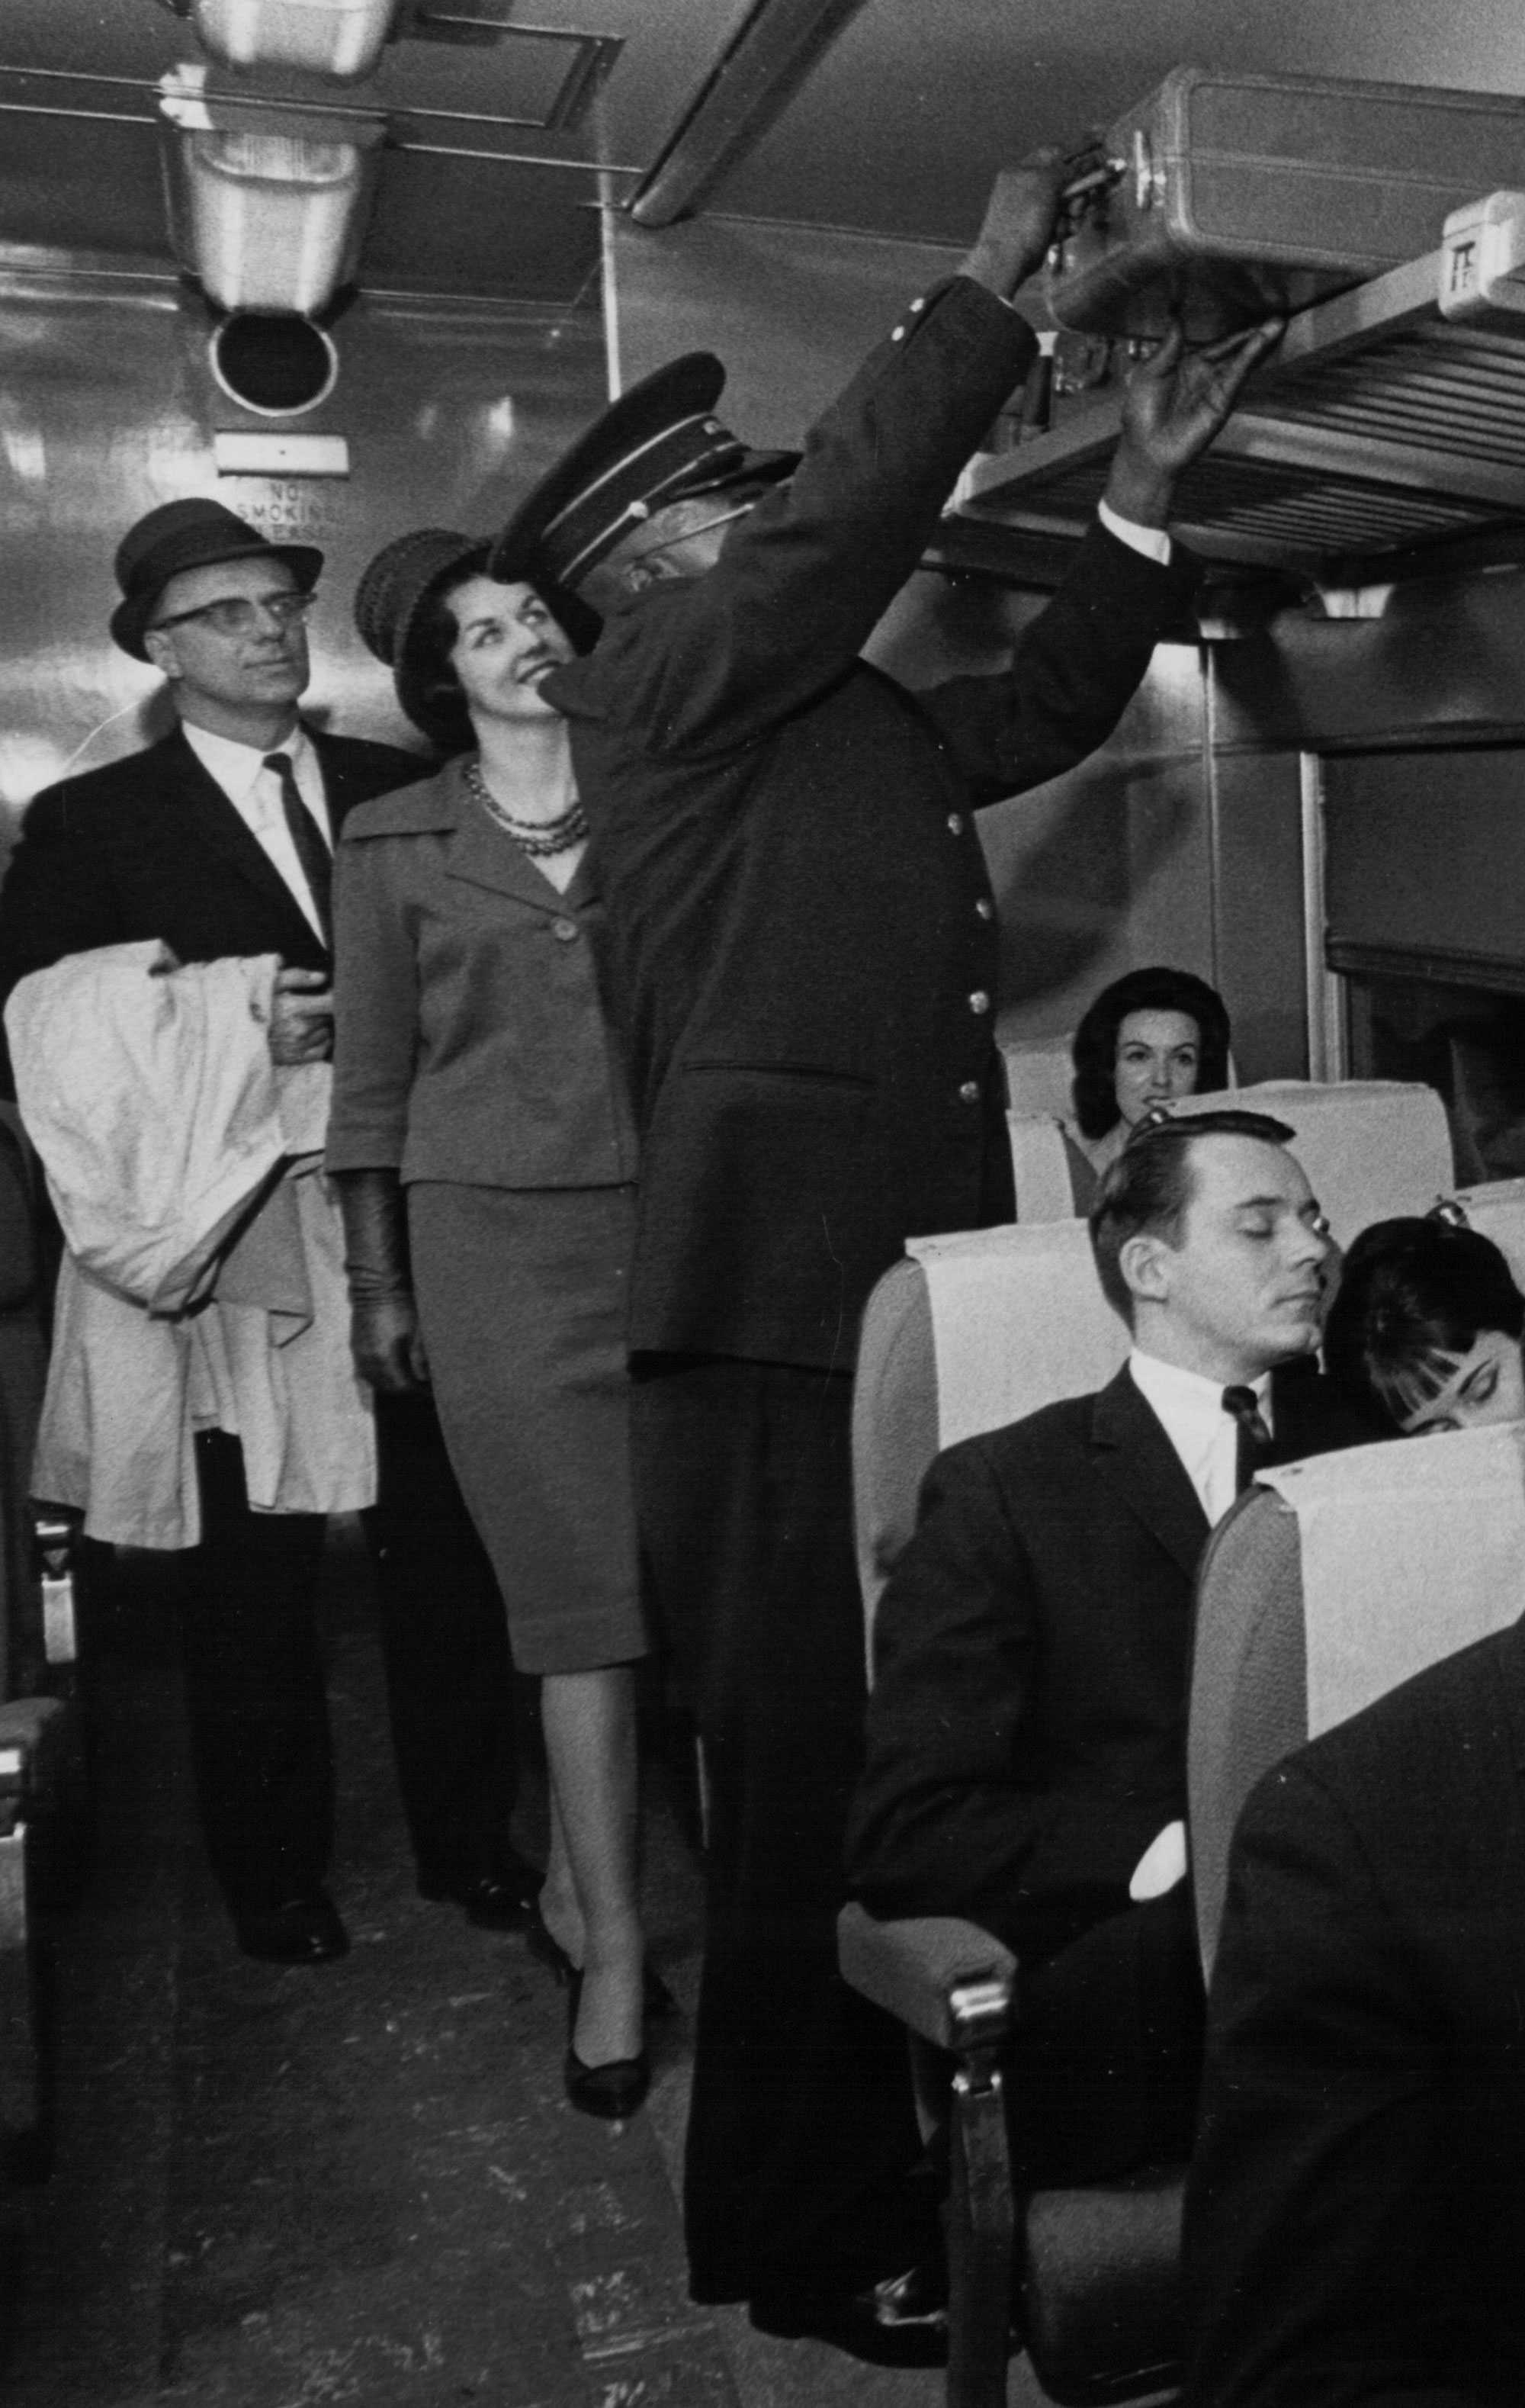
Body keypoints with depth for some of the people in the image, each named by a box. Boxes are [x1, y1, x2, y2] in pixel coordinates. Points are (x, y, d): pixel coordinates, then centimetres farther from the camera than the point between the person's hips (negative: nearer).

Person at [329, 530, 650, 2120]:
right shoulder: (395, 843, 8)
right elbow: (372, 1078, 9)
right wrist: (377, 1284, 6)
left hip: (661, 1215, 2)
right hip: (493, 1231, -2)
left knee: (674, 1566, 2)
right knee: (585, 1583, -5)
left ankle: (574, 1884, 22)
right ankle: (613, 1944, 5)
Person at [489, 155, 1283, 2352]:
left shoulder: (856, 723, 24)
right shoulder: (660, 678, -1)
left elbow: (1048, 707, 31)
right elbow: (853, 505, -12)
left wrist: (1141, 490, 23)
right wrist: (992, 285, -1)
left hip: (901, 1300, 8)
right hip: (774, 1309, -8)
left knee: (906, 1759, 11)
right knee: (810, 1779, -2)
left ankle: (877, 2164, 25)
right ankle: (803, 2244, 14)